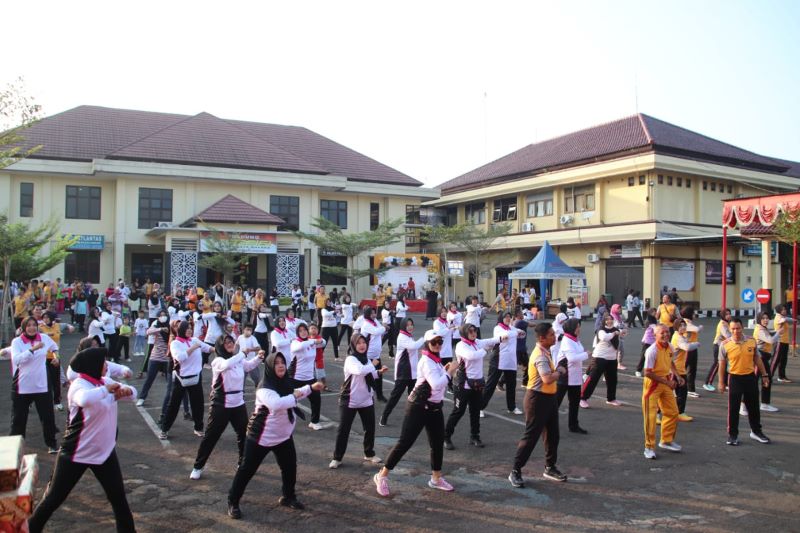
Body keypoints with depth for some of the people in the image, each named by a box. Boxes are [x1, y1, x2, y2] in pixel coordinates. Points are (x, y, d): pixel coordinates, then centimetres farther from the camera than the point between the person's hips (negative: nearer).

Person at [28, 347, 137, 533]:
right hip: (76, 453, -6)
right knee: (54, 498, 10)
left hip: (105, 452, 6)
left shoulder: (106, 382, 1)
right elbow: (85, 399, -45)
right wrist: (106, 389, -30)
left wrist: (126, 390, -13)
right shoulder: (79, 385, -20)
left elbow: (132, 393, 9)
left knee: (118, 497, 9)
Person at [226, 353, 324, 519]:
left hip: (283, 435, 7)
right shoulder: (264, 388, -25)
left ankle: (288, 497, 34)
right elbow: (276, 403, -45)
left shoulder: (286, 383, 0)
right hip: (262, 436, -7)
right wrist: (295, 397, -32)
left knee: (290, 466, 13)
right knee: (247, 469, 1)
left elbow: (293, 395, 23)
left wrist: (311, 387, 16)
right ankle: (233, 502, 17)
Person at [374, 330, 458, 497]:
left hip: (434, 408, 9)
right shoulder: (426, 361, -18)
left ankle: (436, 479, 31)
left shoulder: (436, 361, 12)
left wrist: (446, 371, -2)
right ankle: (382, 476, 6)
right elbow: (437, 385, -28)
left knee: (438, 443, 14)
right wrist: (450, 372, -18)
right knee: (404, 443, -6)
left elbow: (440, 382, 11)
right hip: (419, 407, -9)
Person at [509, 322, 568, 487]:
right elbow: (547, 379, -36)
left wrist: (557, 370, 4)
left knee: (552, 434, 18)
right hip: (538, 398, -10)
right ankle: (515, 472, 5)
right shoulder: (540, 356, -24)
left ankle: (550, 467, 33)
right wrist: (559, 371, -19)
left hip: (549, 397, 10)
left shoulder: (545, 352, 9)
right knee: (531, 436, -4)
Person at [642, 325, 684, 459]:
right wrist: (666, 382, -20)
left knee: (673, 412, 16)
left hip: (666, 383, 8)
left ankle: (667, 441, 34)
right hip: (652, 384, -8)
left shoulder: (669, 347, -1)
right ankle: (649, 447, 6)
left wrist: (677, 375, 6)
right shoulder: (652, 351, -24)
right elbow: (648, 373, -23)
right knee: (650, 416, -6)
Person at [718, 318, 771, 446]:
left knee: (753, 407, 15)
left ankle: (756, 431, 33)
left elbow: (757, 359, 10)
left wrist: (764, 375, 10)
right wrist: (721, 382, -2)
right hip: (735, 378, -3)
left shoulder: (752, 342, -2)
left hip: (750, 377, 3)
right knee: (733, 408, 2)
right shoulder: (725, 345, -10)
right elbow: (722, 364, -3)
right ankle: (732, 435, 13)